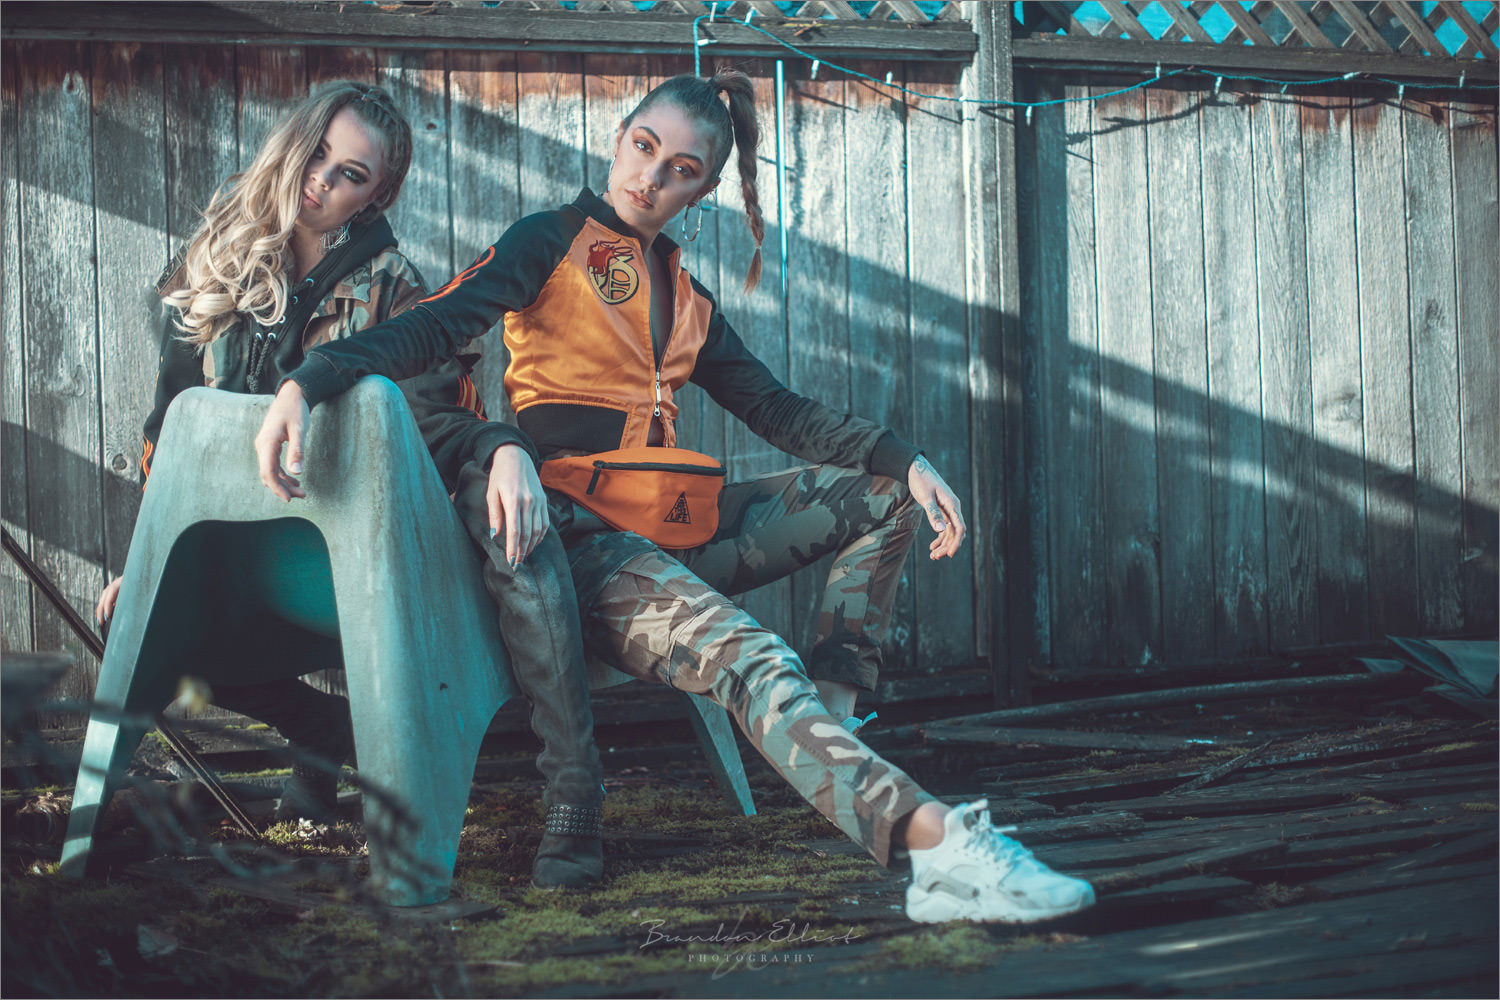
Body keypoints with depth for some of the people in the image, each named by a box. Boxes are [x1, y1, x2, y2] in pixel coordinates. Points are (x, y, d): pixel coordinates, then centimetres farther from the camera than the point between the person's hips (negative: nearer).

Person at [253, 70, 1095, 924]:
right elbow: (436, 326, -11)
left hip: (670, 531, 8)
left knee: (882, 494, 3)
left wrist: (906, 461, 1)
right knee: (752, 661, -32)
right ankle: (942, 841, -53)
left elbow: (776, 410, 16)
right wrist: (307, 382, -29)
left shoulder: (685, 298, 22)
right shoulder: (551, 243, 4)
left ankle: (833, 719, -12)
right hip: (580, 530, -8)